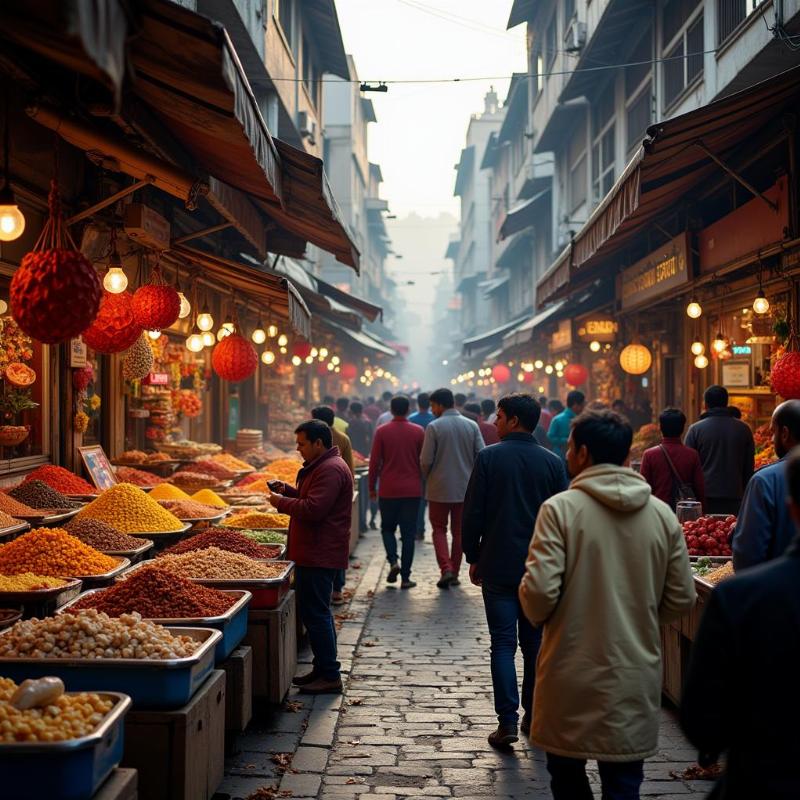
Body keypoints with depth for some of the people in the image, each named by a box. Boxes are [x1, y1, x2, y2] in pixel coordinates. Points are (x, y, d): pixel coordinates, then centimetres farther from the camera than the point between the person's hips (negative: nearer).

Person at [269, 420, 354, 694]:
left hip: (319, 556, -11)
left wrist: (281, 502, -13)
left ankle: (330, 676, -2)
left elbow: (313, 509, -26)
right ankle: (323, 669, 25)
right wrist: (287, 490, 11)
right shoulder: (321, 466, 18)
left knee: (315, 613, -7)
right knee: (317, 612, 16)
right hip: (316, 553, 11)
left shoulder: (330, 470, -19)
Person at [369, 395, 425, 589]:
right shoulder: (418, 432, -1)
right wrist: (424, 484, 18)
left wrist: (372, 487, 8)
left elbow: (374, 462, -2)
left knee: (387, 528, 16)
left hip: (388, 490, 0)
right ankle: (405, 577, 4)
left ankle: (393, 561, -8)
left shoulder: (382, 431, -4)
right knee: (408, 533, 5)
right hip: (412, 490, 0)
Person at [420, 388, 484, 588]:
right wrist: (472, 476, 13)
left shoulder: (434, 427, -10)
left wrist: (426, 477, 10)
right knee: (459, 530, 13)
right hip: (465, 487, 3)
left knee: (439, 529, 9)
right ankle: (454, 573, 17)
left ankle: (446, 569, -8)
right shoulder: (472, 426, 0)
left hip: (439, 488, -3)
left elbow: (426, 460, -10)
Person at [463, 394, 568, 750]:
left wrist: (473, 557, 5)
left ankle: (507, 721, -3)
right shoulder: (553, 462, 1)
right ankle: (534, 716, 18)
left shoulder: (489, 457, -7)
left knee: (503, 644, 1)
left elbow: (472, 514, -6)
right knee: (535, 642, 12)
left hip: (498, 566, -2)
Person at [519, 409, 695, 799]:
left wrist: (537, 615, 3)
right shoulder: (663, 515, -1)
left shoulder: (560, 508, -13)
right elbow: (681, 599, 2)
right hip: (635, 678, 3)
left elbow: (540, 591, -19)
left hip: (571, 677, -3)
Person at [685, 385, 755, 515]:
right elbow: (749, 466, 11)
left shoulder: (695, 429, -2)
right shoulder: (743, 429, 5)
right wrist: (745, 492, 21)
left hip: (705, 496, -2)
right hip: (734, 497, 2)